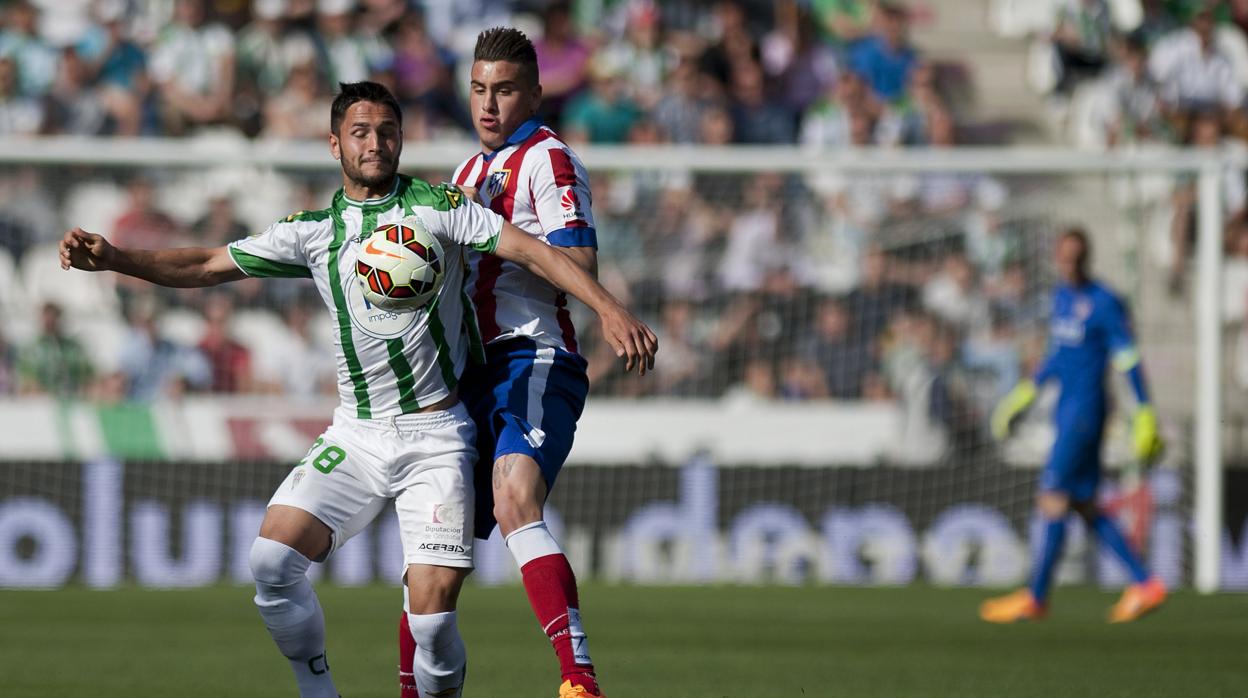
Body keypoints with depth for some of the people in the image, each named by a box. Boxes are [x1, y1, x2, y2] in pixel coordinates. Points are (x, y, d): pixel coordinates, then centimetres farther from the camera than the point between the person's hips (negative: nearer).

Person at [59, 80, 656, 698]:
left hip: (436, 434, -3)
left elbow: (528, 249, -8)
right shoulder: (313, 231, 7)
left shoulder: (436, 207, -1)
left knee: (432, 611, -14)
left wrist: (608, 308, -20)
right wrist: (112, 258, -3)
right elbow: (207, 266, 9)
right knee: (273, 558, -17)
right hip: (355, 437, 3)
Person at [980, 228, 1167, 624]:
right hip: (1067, 409, 9)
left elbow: (1128, 360, -11)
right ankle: (1145, 584, 10)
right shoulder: (1062, 296, 14)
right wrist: (1029, 390, 27)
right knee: (1083, 504, 7)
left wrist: (1145, 413, -14)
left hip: (1086, 409, -9)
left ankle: (1036, 596, -3)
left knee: (1053, 498, -8)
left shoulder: (1105, 304, -11)